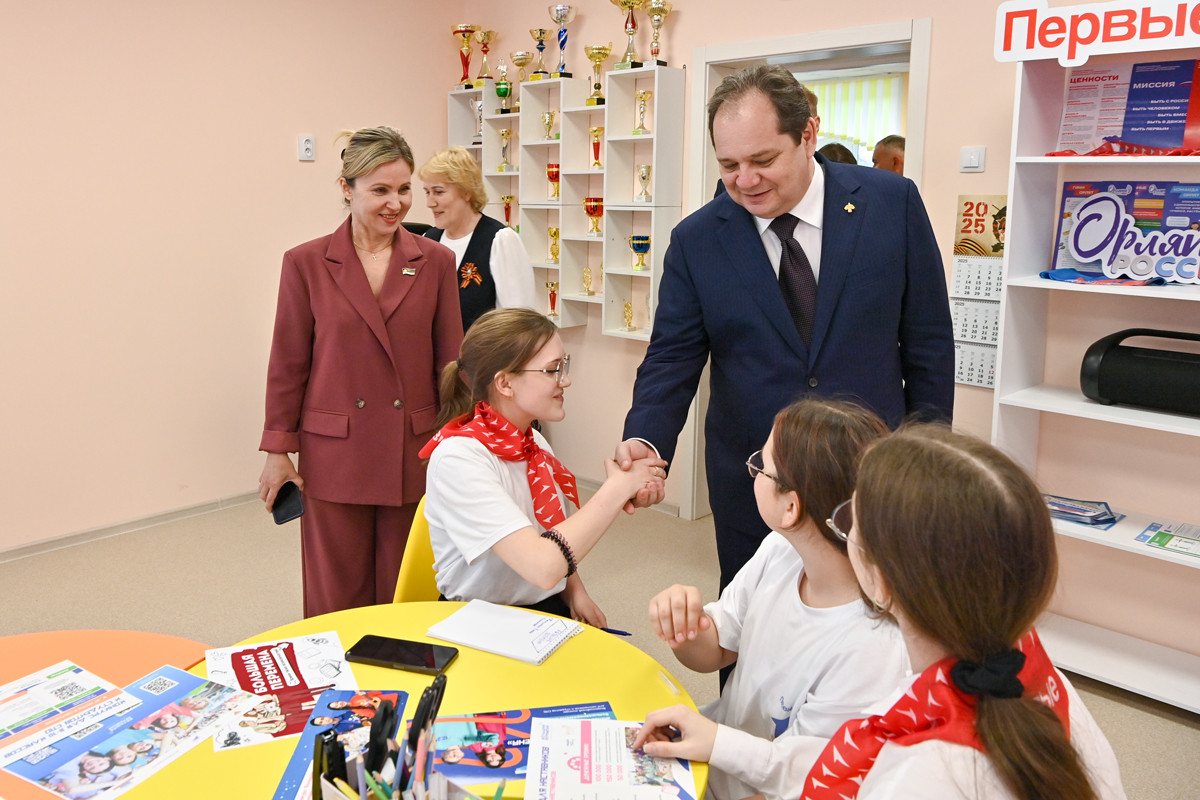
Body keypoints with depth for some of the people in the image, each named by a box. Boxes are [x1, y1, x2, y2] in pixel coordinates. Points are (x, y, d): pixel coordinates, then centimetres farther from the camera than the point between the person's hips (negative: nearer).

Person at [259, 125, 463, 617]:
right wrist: (279, 451, 2)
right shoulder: (306, 263, -1)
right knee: (337, 600, 9)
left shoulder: (435, 262, 2)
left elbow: (450, 361, 5)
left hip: (414, 456, 1)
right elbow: (288, 364, 2)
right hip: (335, 456, -1)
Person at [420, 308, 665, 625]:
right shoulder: (458, 458, -19)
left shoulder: (537, 445, 6)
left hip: (551, 611, 7)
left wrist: (575, 592, -2)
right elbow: (542, 566, -28)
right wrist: (618, 487, -20)